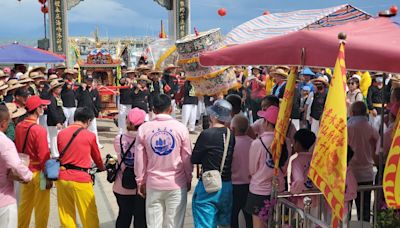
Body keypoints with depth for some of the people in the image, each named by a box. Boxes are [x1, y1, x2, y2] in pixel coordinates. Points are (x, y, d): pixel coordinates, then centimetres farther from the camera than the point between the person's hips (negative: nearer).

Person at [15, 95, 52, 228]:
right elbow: (44, 156, -20)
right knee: (42, 208, 8)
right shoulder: (39, 130, -22)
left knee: (25, 204, 20)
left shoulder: (18, 127, -2)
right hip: (38, 173, -7)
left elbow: (17, 150, 8)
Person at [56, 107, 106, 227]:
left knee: (65, 213, 15)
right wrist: (102, 168, 31)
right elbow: (97, 157, 10)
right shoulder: (90, 136, -5)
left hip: (62, 177, 5)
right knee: (89, 215, 6)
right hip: (80, 178, -5)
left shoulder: (61, 133, 5)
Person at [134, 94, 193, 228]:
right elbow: (187, 158, -3)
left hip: (153, 183, 1)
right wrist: (189, 180, 11)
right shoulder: (180, 128, -7)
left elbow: (139, 160, 1)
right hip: (177, 183, -1)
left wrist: (140, 182, 12)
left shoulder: (144, 129, -3)